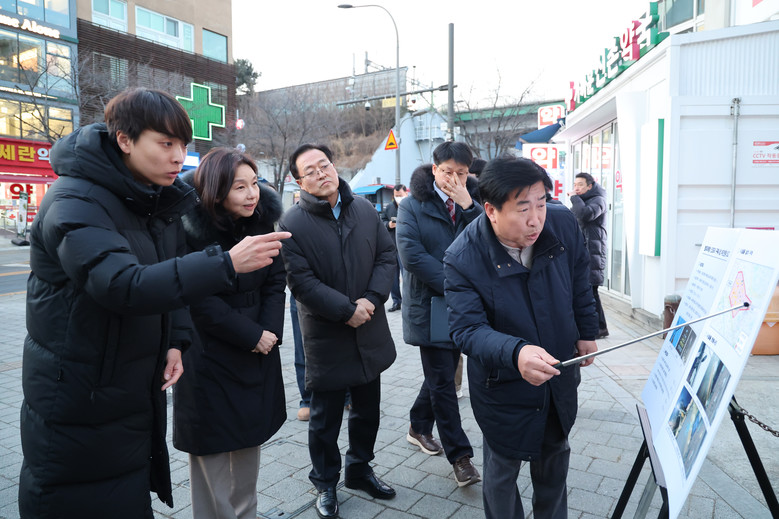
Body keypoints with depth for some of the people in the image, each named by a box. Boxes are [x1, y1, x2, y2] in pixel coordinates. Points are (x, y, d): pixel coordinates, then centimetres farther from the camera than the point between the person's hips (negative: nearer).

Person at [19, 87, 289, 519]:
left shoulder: (161, 200, 5)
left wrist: (176, 340, -2)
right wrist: (226, 264, -40)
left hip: (138, 394, 7)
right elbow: (123, 286, -35)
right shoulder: (75, 203, -20)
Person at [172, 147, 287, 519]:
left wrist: (270, 330, -11)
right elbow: (199, 301, -18)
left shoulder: (262, 220, 0)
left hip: (257, 354, 5)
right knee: (213, 451, 6)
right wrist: (251, 335, -15)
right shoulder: (190, 229, -17)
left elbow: (276, 281, 3)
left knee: (248, 441, 16)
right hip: (209, 357, -5)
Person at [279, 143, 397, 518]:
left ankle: (359, 469, 43)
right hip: (325, 338, -4)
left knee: (367, 411, 20)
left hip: (369, 333, 5)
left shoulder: (365, 210, 1)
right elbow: (301, 282, -19)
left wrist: (371, 299, -13)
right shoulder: (292, 224, -13)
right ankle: (325, 484, 34)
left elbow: (387, 256, 1)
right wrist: (347, 310, -20)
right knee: (325, 419, 12)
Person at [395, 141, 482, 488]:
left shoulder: (472, 204, 5)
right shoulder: (412, 207, -5)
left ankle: (418, 427, 39)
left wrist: (468, 206, -19)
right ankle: (459, 455, 13)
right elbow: (411, 255, -17)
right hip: (429, 306, -4)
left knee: (442, 373, 17)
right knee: (442, 380, 0)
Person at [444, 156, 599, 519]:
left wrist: (586, 332, 11)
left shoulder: (563, 224, -15)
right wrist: (516, 353, -48)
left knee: (555, 455, 26)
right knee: (502, 470, 12)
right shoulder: (463, 258, -28)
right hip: (503, 385, -4)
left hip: (560, 374, 5)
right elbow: (467, 329, -30)